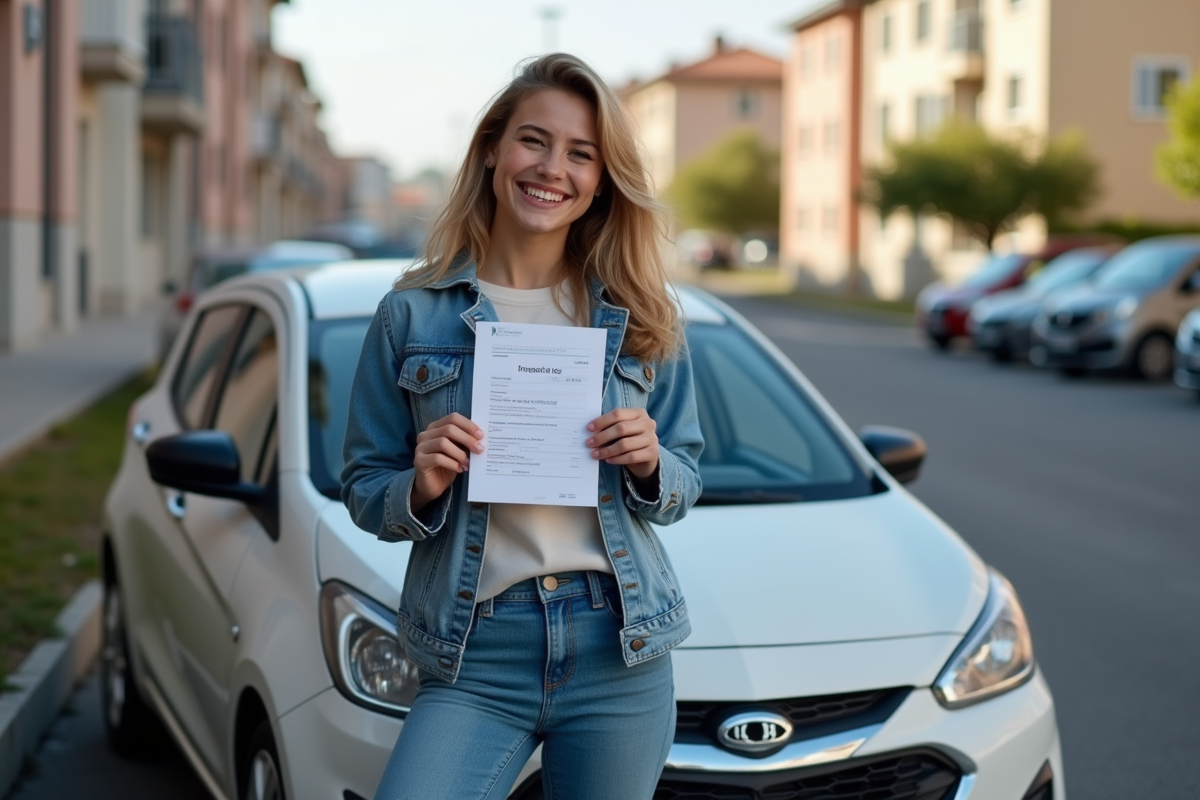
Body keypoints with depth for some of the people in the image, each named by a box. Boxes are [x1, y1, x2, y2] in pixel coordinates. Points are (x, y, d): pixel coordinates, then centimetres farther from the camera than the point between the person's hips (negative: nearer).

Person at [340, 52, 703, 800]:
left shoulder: (641, 317, 6)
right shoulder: (412, 313, 1)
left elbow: (685, 484, 12)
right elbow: (363, 492, 6)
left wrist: (650, 465, -9)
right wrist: (421, 486, -15)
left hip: (618, 653, 2)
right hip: (475, 657, -1)